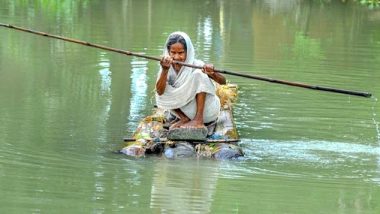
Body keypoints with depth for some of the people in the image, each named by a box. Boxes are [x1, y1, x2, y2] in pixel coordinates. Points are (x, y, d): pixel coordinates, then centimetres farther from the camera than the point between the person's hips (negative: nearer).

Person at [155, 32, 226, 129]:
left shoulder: (196, 65, -17)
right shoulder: (168, 68, -9)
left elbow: (223, 81, -22)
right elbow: (160, 92, -25)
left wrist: (212, 73, -45)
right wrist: (165, 70, -39)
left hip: (206, 109, -3)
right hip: (190, 112, 3)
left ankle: (199, 120, -25)